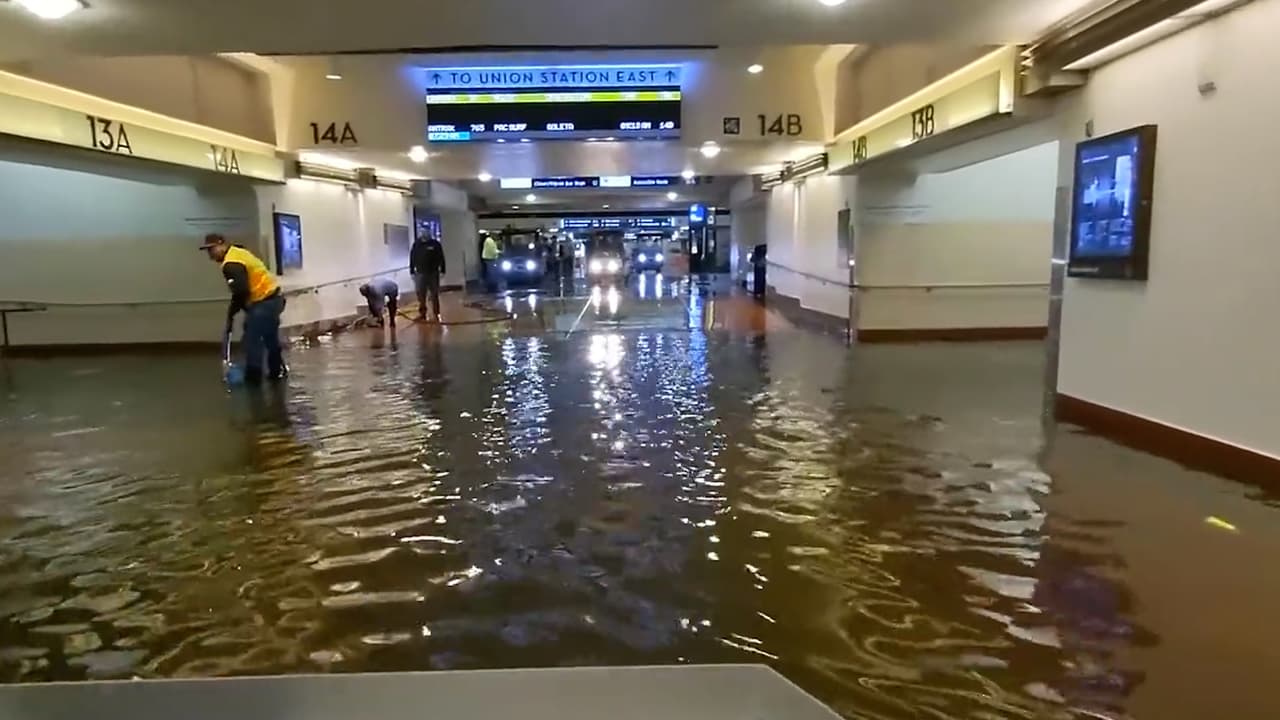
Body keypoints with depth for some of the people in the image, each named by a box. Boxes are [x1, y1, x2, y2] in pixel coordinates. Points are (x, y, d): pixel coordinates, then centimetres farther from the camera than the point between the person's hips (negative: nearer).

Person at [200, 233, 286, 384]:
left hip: (264, 302, -11)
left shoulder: (231, 264, -18)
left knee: (252, 339, -4)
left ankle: (253, 376, 4)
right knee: (270, 336, 21)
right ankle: (277, 371, 33)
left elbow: (241, 292, -24)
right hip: (273, 297, 11)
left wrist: (231, 312, -10)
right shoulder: (237, 253, 15)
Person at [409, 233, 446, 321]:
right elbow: (412, 259, 5)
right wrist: (412, 272, 2)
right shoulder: (416, 244, 3)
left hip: (433, 273, -1)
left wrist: (442, 271, -5)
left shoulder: (435, 244, -2)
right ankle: (422, 313, 11)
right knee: (421, 295, 3)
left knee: (434, 295, 4)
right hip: (420, 273, 1)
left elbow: (441, 258, 0)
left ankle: (437, 314, 11)